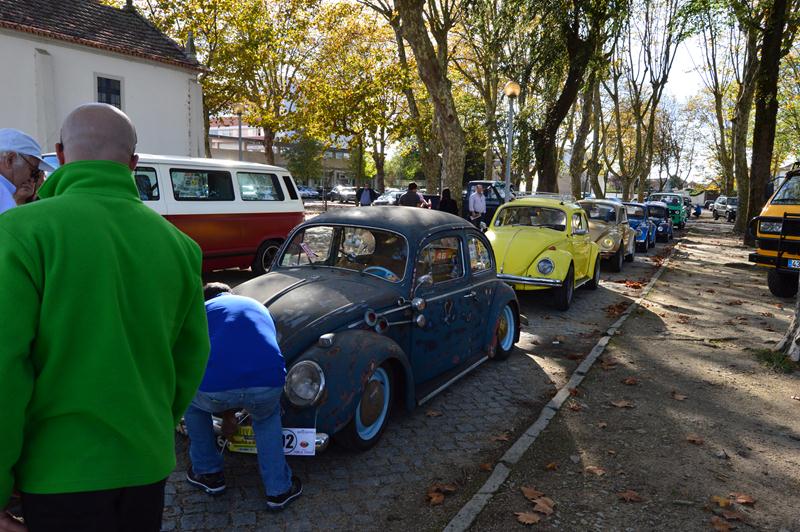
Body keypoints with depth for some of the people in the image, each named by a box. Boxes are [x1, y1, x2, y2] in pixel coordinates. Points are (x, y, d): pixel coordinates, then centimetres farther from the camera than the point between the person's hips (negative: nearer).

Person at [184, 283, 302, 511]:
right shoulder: (257, 305, 34)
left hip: (215, 389, -1)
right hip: (269, 385, 2)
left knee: (191, 400, 35)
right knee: (267, 417, 37)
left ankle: (208, 473, 42)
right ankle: (279, 489, 32)